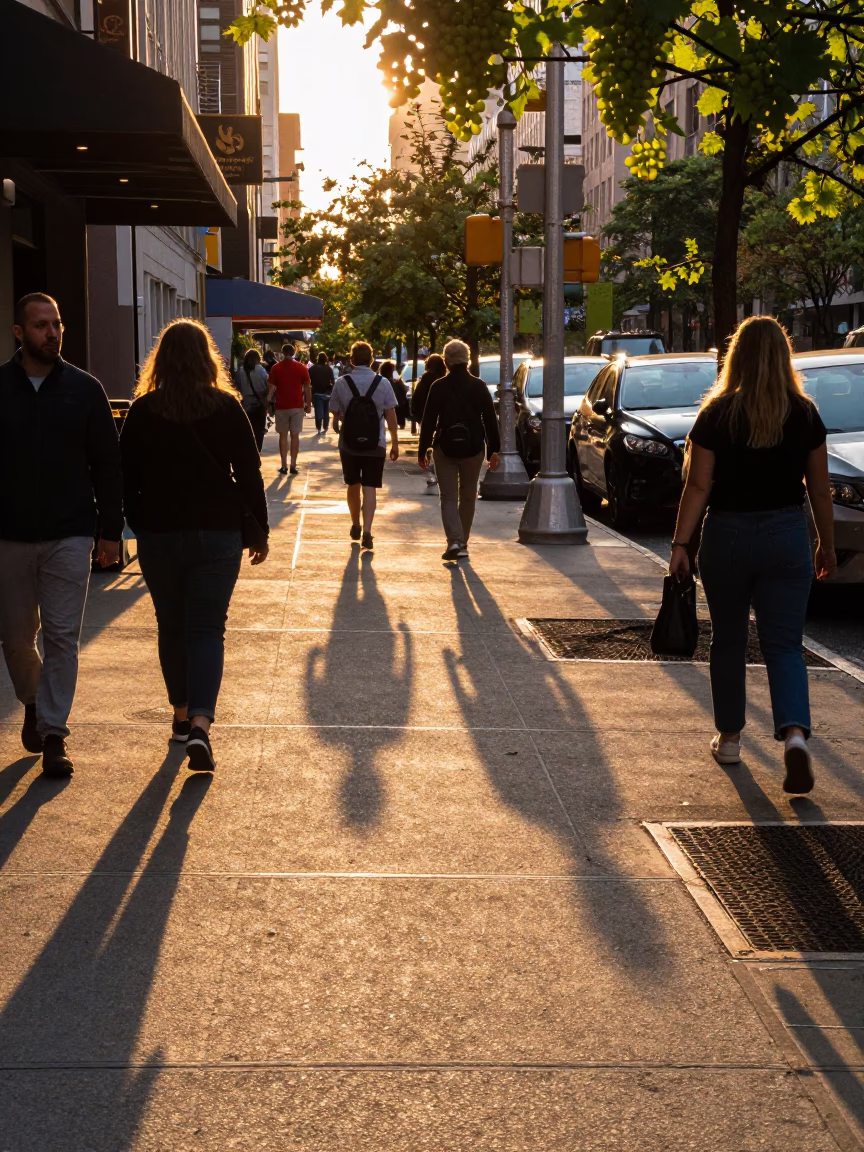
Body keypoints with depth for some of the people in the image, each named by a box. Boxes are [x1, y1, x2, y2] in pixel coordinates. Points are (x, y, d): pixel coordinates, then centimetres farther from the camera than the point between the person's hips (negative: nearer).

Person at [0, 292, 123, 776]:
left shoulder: (85, 389, 1)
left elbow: (107, 464, 4)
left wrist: (112, 531, 1)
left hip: (69, 536, -1)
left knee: (62, 637, -2)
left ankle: (54, 731, 7)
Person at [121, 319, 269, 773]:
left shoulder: (142, 411, -3)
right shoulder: (226, 408, -5)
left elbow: (127, 478, 1)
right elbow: (249, 474, -3)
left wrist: (139, 526, 13)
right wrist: (260, 530, 6)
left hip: (159, 534, 1)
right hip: (217, 533, -1)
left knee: (172, 628, 17)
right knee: (207, 629, 1)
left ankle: (182, 716, 27)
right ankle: (200, 726, -15)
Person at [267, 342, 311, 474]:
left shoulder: (276, 368, -1)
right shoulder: (301, 367, 0)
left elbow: (272, 388, -3)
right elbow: (307, 388, 1)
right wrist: (308, 404, 9)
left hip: (281, 406, 0)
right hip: (297, 406, 0)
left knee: (283, 435, 7)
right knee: (295, 435, 4)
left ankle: (284, 466, 4)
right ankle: (293, 465, 0)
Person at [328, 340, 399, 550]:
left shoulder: (341, 383, -6)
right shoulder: (383, 383, -6)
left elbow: (336, 412, 3)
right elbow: (391, 416, -4)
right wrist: (395, 443, 5)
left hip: (349, 444, 1)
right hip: (375, 445, -1)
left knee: (353, 486, 19)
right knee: (370, 488, 0)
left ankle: (355, 526, 33)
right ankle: (367, 531, -13)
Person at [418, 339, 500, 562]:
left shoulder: (439, 387, -5)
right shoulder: (479, 386, 1)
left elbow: (428, 421, -4)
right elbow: (490, 420, 1)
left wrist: (422, 450, 2)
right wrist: (493, 449, 5)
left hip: (445, 449, -2)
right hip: (473, 449, 2)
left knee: (448, 497, 1)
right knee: (468, 497, 14)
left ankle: (454, 541, -17)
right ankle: (463, 543, 20)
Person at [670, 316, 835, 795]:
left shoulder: (716, 416, -7)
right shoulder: (805, 416, -2)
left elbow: (698, 487, -9)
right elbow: (819, 490, 4)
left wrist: (680, 544, -5)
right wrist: (827, 544, 14)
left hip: (727, 536, -1)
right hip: (787, 537, 1)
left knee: (728, 641, 16)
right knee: (784, 645, 3)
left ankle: (728, 737, 26)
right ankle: (794, 733, -18)